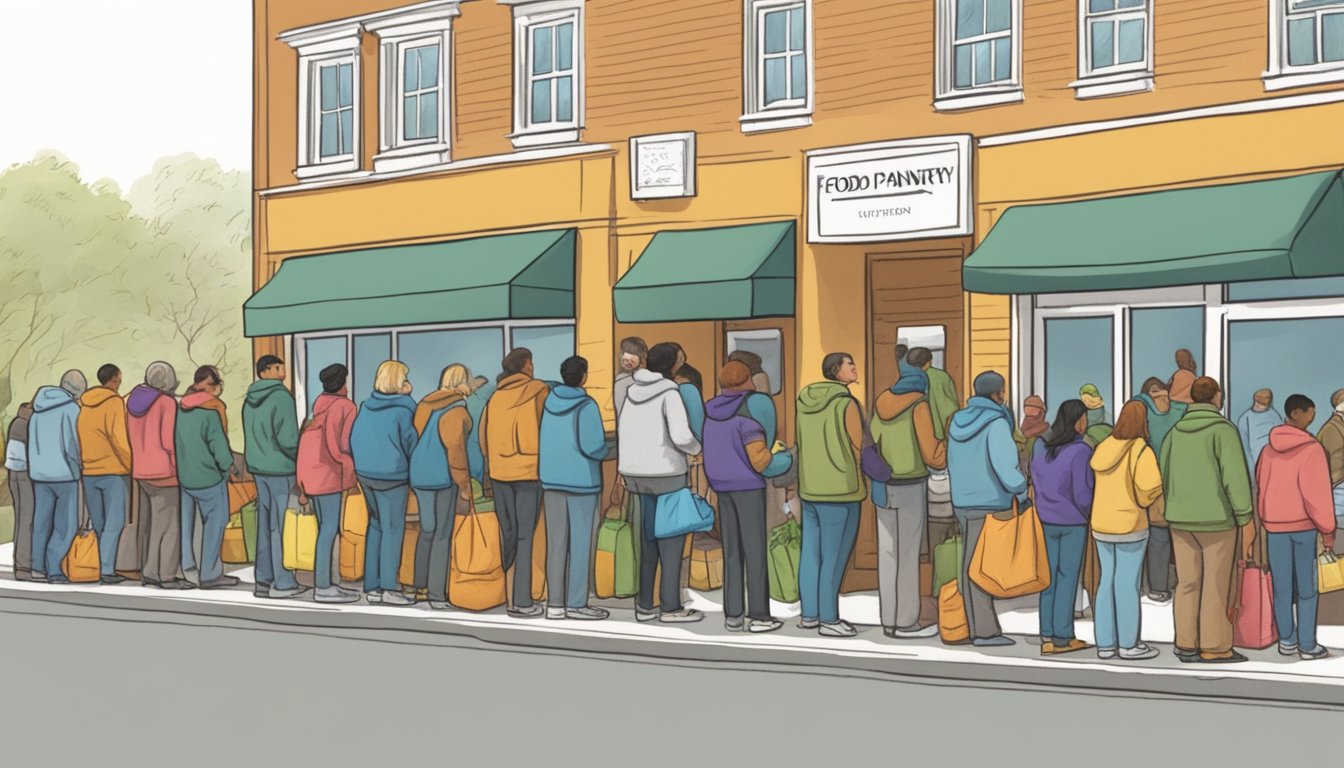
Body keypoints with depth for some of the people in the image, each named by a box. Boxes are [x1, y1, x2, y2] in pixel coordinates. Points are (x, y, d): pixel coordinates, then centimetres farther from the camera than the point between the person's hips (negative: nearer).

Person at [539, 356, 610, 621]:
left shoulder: (550, 402, 4)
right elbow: (593, 446, -18)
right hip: (581, 480, -6)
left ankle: (555, 603, 7)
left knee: (556, 542, 7)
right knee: (581, 543, 0)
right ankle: (576, 603, 1)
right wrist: (607, 451, 3)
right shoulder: (586, 406, -13)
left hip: (551, 479, 6)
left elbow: (546, 440, 9)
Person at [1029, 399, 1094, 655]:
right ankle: (1062, 636, 7)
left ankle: (1047, 637, 10)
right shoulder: (1080, 451, -18)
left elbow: (1036, 482, 6)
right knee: (1068, 577, 4)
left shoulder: (1042, 447, 1)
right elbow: (1082, 493, -18)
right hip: (1073, 522, -5)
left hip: (1046, 520, 5)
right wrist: (1091, 516, 0)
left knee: (1050, 576, 10)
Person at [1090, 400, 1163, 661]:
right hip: (1129, 526, -6)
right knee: (1128, 584, 1)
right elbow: (1149, 488, -24)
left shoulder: (1105, 448, 3)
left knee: (1108, 582, 11)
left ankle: (1105, 644, 13)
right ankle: (1128, 644, 8)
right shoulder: (1142, 452, -16)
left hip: (1102, 525, 7)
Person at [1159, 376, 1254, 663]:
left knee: (1187, 583, 9)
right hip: (1216, 519, -5)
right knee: (1215, 585, 0)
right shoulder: (1223, 430, -10)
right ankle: (1214, 647, 2)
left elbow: (1163, 475, 9)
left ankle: (1186, 644, 11)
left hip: (1181, 519, 5)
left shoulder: (1176, 431, 8)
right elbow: (1235, 476, -14)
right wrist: (1245, 518, -8)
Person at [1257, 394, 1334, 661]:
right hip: (1304, 525, -4)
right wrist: (1327, 529, -6)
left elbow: (1260, 486, 8)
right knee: (1306, 588, 3)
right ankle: (1307, 645, 4)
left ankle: (1287, 640, 12)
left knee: (1282, 587, 9)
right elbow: (1318, 493, -13)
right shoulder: (1311, 449, -13)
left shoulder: (1269, 450, 3)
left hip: (1275, 526, 4)